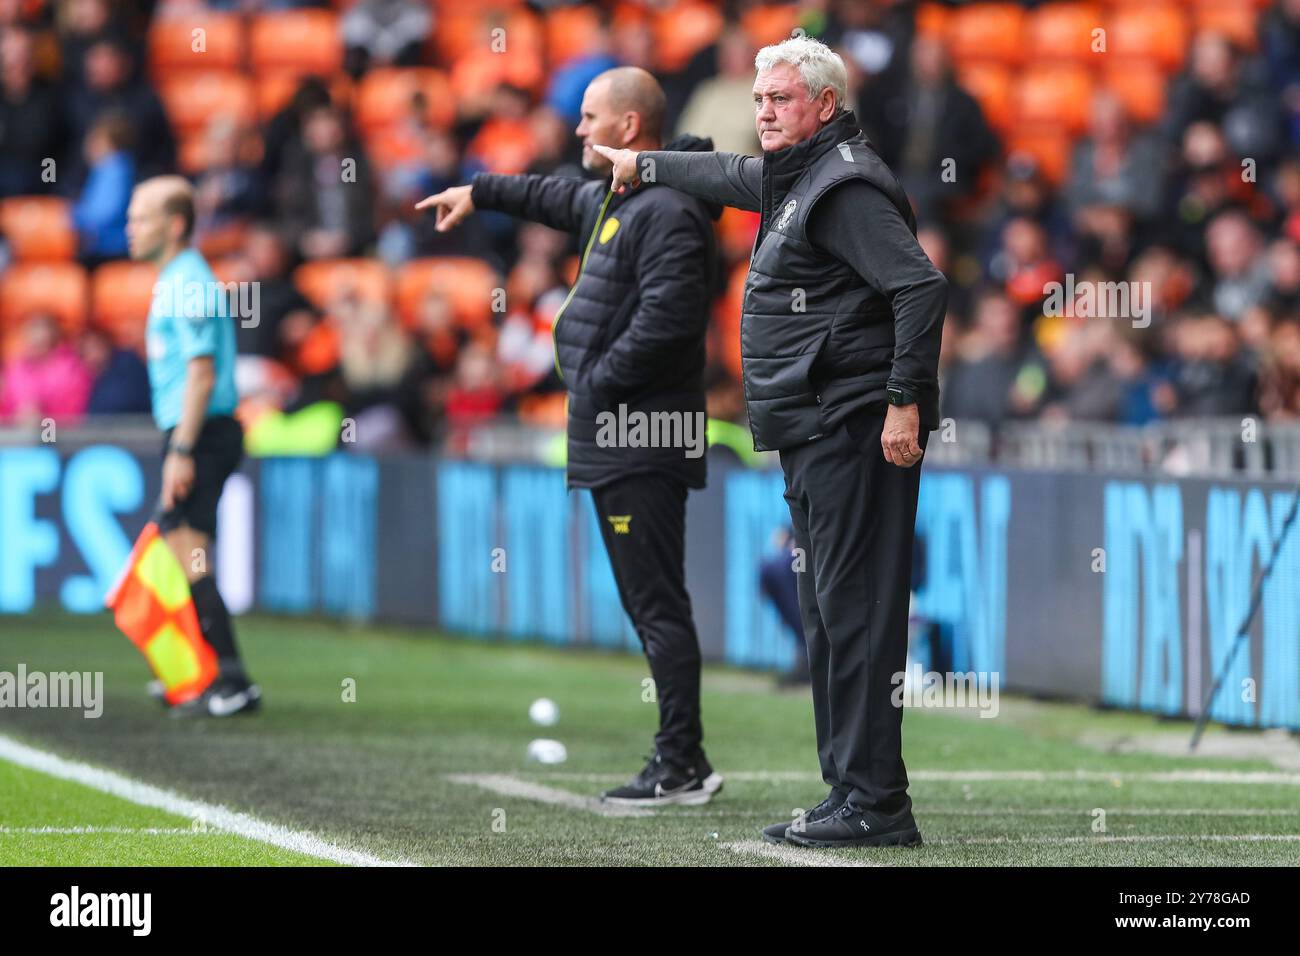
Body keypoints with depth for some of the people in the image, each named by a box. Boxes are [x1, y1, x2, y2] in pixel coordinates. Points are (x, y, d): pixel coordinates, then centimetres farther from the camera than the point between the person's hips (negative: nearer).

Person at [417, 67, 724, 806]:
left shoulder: (669, 213, -15)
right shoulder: (616, 200, 17)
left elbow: (663, 322, -24)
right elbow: (563, 198, 40)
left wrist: (596, 384, -16)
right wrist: (481, 192, 47)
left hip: (643, 446, -11)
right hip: (613, 441, 11)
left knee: (657, 604, -10)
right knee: (649, 603, 11)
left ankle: (682, 766, -9)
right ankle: (683, 763, 13)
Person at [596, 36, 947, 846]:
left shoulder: (846, 185, -13)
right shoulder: (797, 176, 18)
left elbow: (921, 286, -22)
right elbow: (731, 177, 41)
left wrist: (906, 401, -24)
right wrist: (647, 165, 54)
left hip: (854, 429, -11)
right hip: (817, 435, 11)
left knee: (853, 610, -11)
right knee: (829, 615, 12)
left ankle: (874, 803, -12)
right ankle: (852, 792, 15)